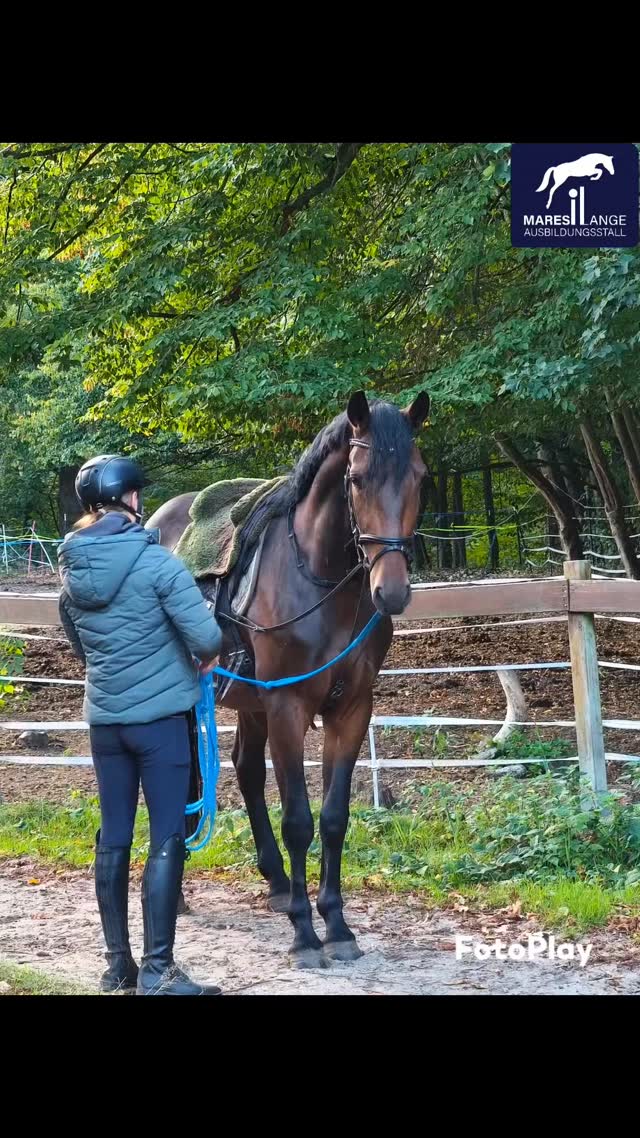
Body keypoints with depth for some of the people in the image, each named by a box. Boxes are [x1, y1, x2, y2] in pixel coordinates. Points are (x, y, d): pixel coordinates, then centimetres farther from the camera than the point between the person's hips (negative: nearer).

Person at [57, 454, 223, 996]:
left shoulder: (72, 570, 4)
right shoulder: (155, 560, -15)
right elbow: (207, 636, -19)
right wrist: (204, 658, 2)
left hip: (104, 717, 6)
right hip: (160, 715, -6)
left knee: (113, 836, 12)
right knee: (167, 839, -2)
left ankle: (117, 963, 18)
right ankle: (157, 971, -4)